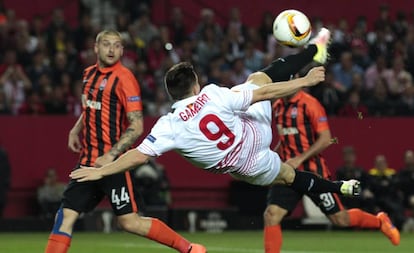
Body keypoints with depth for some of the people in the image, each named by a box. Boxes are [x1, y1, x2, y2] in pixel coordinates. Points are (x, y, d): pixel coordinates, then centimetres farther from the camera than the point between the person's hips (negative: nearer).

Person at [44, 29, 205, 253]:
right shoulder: (89, 74, 13)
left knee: (129, 221, -7)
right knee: (65, 217, 1)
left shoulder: (123, 78, -11)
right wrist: (76, 130, 15)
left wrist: (111, 155, -22)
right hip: (88, 160, 7)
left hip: (113, 161, -7)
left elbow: (136, 127, -15)